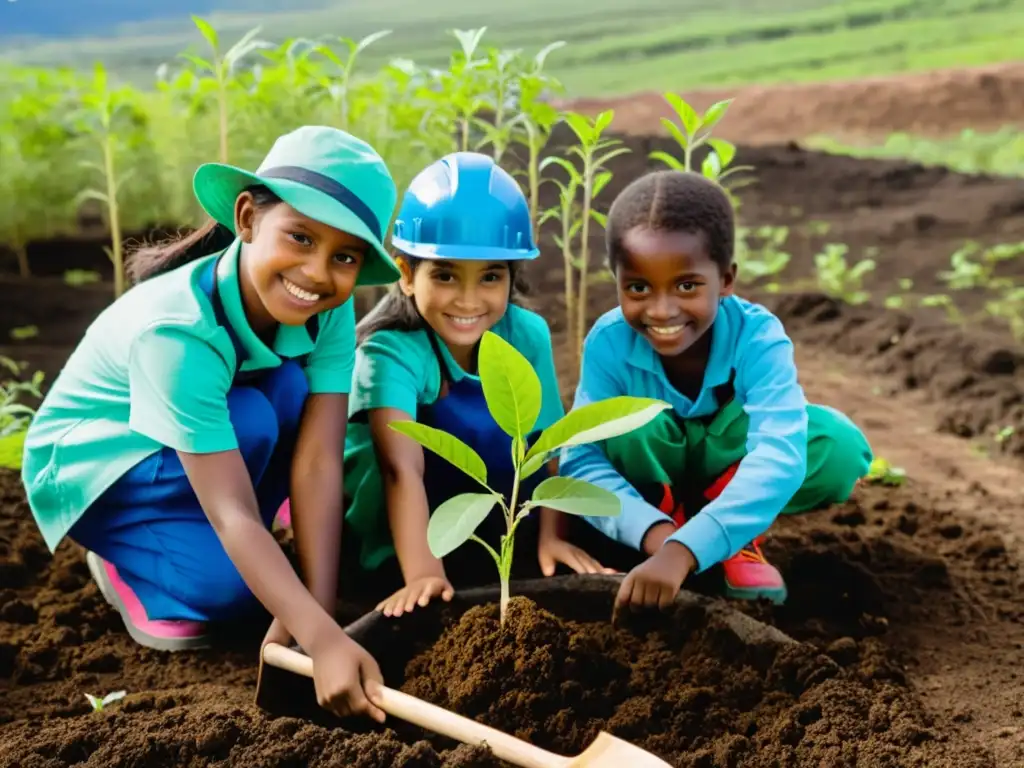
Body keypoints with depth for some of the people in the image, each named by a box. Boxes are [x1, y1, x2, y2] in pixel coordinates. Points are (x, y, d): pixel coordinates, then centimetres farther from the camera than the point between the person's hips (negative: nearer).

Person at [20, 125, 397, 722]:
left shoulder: (329, 309, -21)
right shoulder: (177, 331, -38)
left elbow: (318, 462, -26)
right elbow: (233, 512, -41)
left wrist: (316, 615, -31)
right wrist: (323, 639, -49)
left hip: (194, 441, 6)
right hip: (90, 458, -6)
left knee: (294, 387, -25)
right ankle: (125, 561, 1)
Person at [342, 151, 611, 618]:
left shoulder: (527, 335, -12)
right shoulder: (390, 350, -25)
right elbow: (402, 469, -37)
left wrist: (551, 536, -18)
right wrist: (423, 574, -46)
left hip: (501, 529, 4)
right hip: (396, 546, -4)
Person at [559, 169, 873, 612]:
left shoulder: (758, 338, -32)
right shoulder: (608, 342, -27)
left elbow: (779, 457, -46)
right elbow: (581, 460, -30)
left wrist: (682, 551, -59)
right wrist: (655, 533, -48)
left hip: (731, 474, 0)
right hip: (650, 484, 0)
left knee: (839, 445, -30)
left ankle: (742, 538, -6)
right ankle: (667, 518, -7)